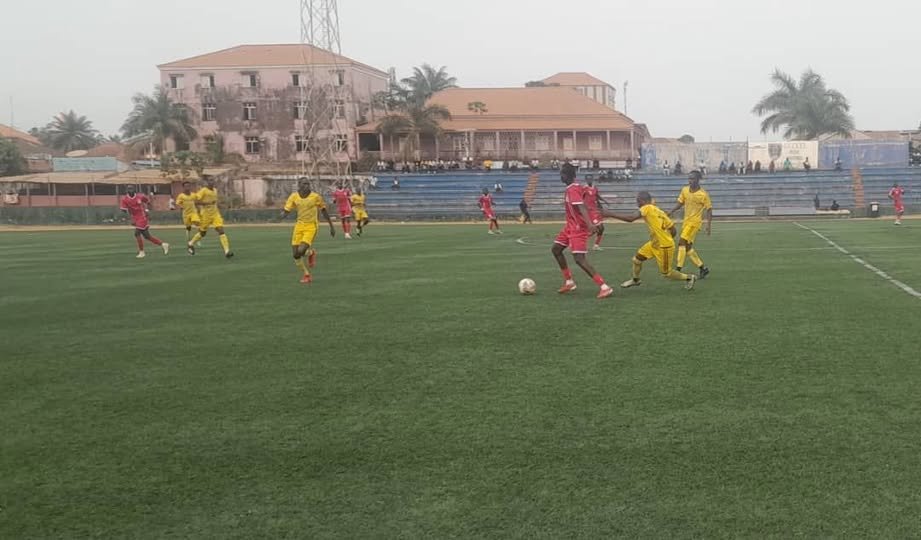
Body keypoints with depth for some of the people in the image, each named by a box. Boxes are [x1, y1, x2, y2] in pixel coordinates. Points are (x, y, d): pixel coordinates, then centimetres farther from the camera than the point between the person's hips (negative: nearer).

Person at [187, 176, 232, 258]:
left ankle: (227, 251, -18)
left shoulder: (215, 190, 9)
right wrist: (208, 203, -25)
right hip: (206, 214, -4)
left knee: (221, 230, -12)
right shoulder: (203, 191, -11)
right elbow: (196, 201, -18)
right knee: (202, 232, 12)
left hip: (215, 214, 4)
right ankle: (190, 244, 40)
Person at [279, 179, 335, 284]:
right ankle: (307, 275, 23)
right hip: (299, 225, 4)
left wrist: (331, 226, 8)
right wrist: (282, 216, -28)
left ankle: (311, 252, 17)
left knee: (301, 251, -22)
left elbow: (324, 211, 2)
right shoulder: (294, 197, -4)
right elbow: (286, 211, -3)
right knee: (295, 254, 0)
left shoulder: (315, 197, -10)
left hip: (311, 226, -4)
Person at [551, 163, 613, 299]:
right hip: (570, 227, 10)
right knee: (555, 249, 17)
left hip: (578, 229, -10)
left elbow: (581, 207, -33)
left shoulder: (572, 190, -19)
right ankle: (569, 282, 23)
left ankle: (605, 287, -16)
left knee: (579, 259, -15)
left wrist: (589, 224, -45)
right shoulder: (575, 187, 9)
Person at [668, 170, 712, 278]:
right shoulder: (685, 190, 3)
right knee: (688, 247, 9)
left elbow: (709, 210, -7)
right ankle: (703, 268, 22)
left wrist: (709, 225, -13)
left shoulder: (703, 194, -12)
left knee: (682, 242, -19)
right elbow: (680, 203, 13)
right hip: (686, 221, 7)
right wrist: (671, 212, -1)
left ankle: (678, 269, -19)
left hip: (695, 222, -7)